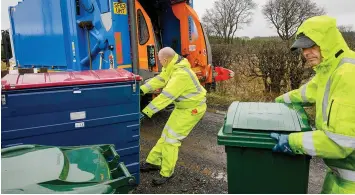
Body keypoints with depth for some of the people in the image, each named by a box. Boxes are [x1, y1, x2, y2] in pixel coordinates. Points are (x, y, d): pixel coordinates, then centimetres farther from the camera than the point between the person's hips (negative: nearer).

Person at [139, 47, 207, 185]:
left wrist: (146, 112, -33)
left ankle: (166, 173, 8)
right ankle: (153, 162, 27)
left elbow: (166, 96, -34)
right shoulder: (172, 67, -1)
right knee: (167, 134, 14)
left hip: (192, 108, -9)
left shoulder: (181, 74, -31)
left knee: (171, 138, -6)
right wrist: (142, 89, -5)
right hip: (183, 106, 10)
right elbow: (159, 80, 5)